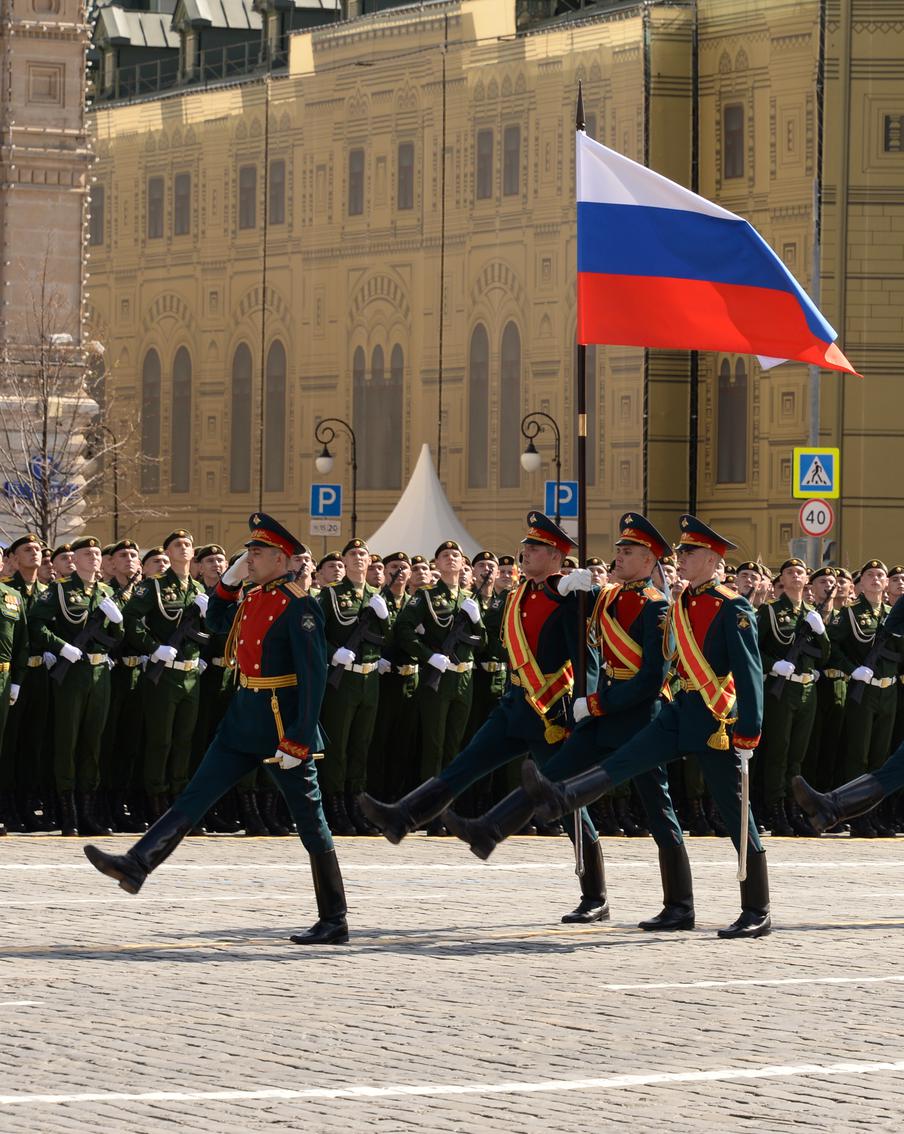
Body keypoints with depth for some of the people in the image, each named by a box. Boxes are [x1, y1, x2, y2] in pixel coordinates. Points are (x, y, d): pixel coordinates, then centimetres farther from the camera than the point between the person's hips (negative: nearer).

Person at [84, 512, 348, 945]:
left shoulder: (298, 605, -16)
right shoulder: (253, 598, 9)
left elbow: (314, 676, -21)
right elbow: (217, 622, 30)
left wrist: (297, 742, -24)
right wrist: (229, 580, 11)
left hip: (281, 724, -8)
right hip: (243, 719, 8)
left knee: (309, 820, 0)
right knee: (197, 793, 3)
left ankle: (334, 922, 6)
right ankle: (137, 865, 1)